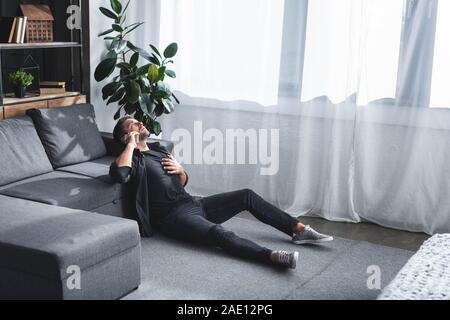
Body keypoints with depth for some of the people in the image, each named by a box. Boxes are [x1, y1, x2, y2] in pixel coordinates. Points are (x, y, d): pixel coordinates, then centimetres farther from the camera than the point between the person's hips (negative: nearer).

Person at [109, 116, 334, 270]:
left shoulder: (158, 149, 22)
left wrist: (180, 170, 4)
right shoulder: (134, 159, -2)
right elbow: (119, 174, -28)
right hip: (174, 216, -8)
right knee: (219, 233, -35)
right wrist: (131, 144, -14)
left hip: (193, 204, 9)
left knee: (246, 196, -4)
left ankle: (299, 230, -5)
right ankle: (273, 257, -56)